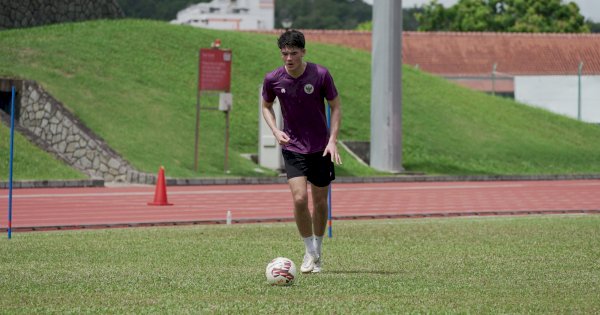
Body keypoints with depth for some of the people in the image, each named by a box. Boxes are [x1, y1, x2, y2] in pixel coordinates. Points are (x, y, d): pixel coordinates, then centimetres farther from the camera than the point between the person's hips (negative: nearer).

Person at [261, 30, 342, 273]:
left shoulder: (320, 74, -14)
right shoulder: (273, 79, -9)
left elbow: (336, 106, -2)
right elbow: (266, 106, 10)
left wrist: (333, 140, -12)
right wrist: (275, 131, -7)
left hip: (321, 147, 0)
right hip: (292, 146, 0)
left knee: (320, 201, 7)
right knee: (299, 198, -15)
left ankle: (318, 248, 29)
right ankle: (309, 251, 3)